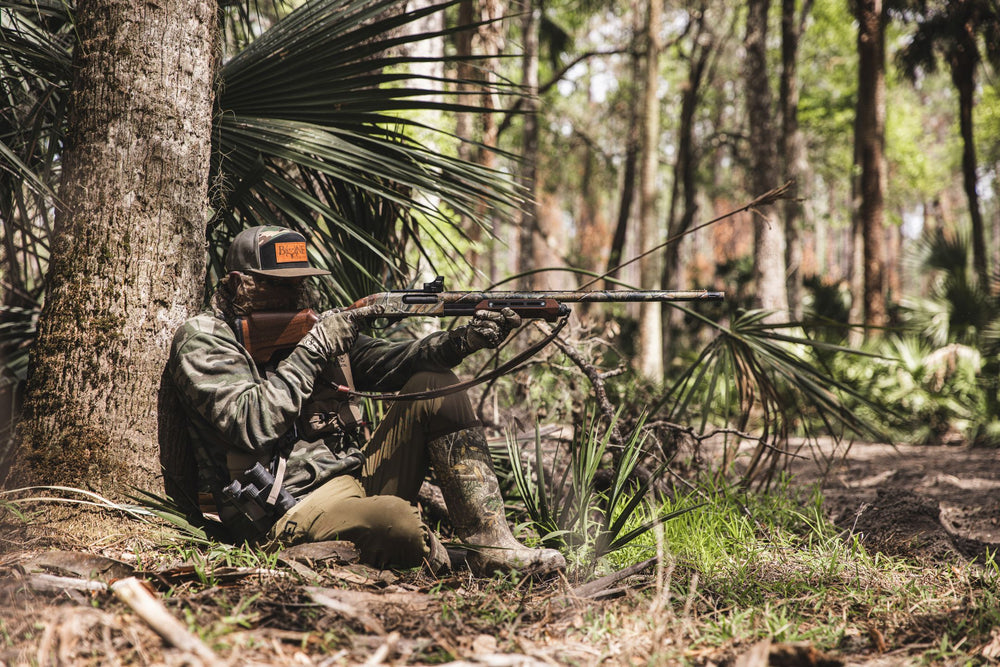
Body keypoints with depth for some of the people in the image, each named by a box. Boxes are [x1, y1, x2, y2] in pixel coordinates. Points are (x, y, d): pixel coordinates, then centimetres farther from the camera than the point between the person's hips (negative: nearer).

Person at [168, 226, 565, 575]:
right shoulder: (203, 340, -4)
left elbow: (388, 362, 7)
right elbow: (253, 424, -19)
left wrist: (465, 340, -10)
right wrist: (314, 350, -14)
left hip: (357, 477, 8)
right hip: (293, 510, -8)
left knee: (433, 389, -3)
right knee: (396, 521, -38)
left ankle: (491, 547, -7)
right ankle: (426, 554, 0)